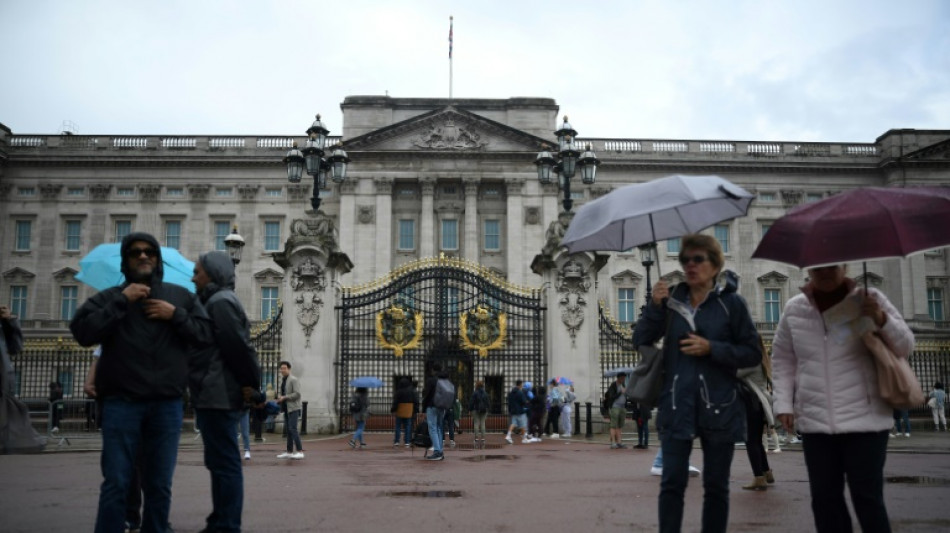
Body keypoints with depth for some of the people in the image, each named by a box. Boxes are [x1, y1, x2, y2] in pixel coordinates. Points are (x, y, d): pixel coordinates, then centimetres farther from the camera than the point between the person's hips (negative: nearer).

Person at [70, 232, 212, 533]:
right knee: (116, 483, -2)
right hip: (121, 402, -1)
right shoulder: (109, 297, 10)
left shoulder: (181, 296, 14)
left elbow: (207, 334, 7)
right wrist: (121, 301, -9)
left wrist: (176, 315, -6)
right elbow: (82, 333, -6)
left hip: (167, 403, 2)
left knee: (159, 484, 8)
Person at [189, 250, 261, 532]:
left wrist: (250, 384, -14)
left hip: (218, 396, -11)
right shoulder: (216, 301, 19)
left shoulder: (220, 302, -13)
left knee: (224, 463, -7)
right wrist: (249, 384, 14)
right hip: (217, 395, 11)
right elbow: (238, 347, 19)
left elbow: (238, 347, -20)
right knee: (220, 463, 15)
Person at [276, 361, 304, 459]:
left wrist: (284, 397, -17)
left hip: (293, 408, -9)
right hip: (286, 408, 9)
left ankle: (300, 451, -14)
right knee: (288, 430, 9)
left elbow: (297, 394, -17)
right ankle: (289, 452, 13)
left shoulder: (293, 379, -9)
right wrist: (279, 399, 10)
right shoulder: (282, 380, 17)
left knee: (293, 429, -14)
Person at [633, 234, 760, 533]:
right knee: (672, 483, -1)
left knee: (716, 486, 10)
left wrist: (712, 349, -15)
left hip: (719, 408, -1)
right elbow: (640, 342, 2)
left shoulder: (731, 303, -2)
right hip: (677, 406, 1)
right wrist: (654, 306, -11)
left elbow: (753, 354, -2)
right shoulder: (671, 299, 5)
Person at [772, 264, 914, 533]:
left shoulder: (869, 300, -1)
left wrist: (881, 319, -17)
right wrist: (784, 404, 6)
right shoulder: (794, 309, 5)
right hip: (814, 422, 3)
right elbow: (782, 359, 14)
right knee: (824, 498, 8)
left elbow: (905, 348, 1)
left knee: (867, 498, -1)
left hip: (865, 420, -3)